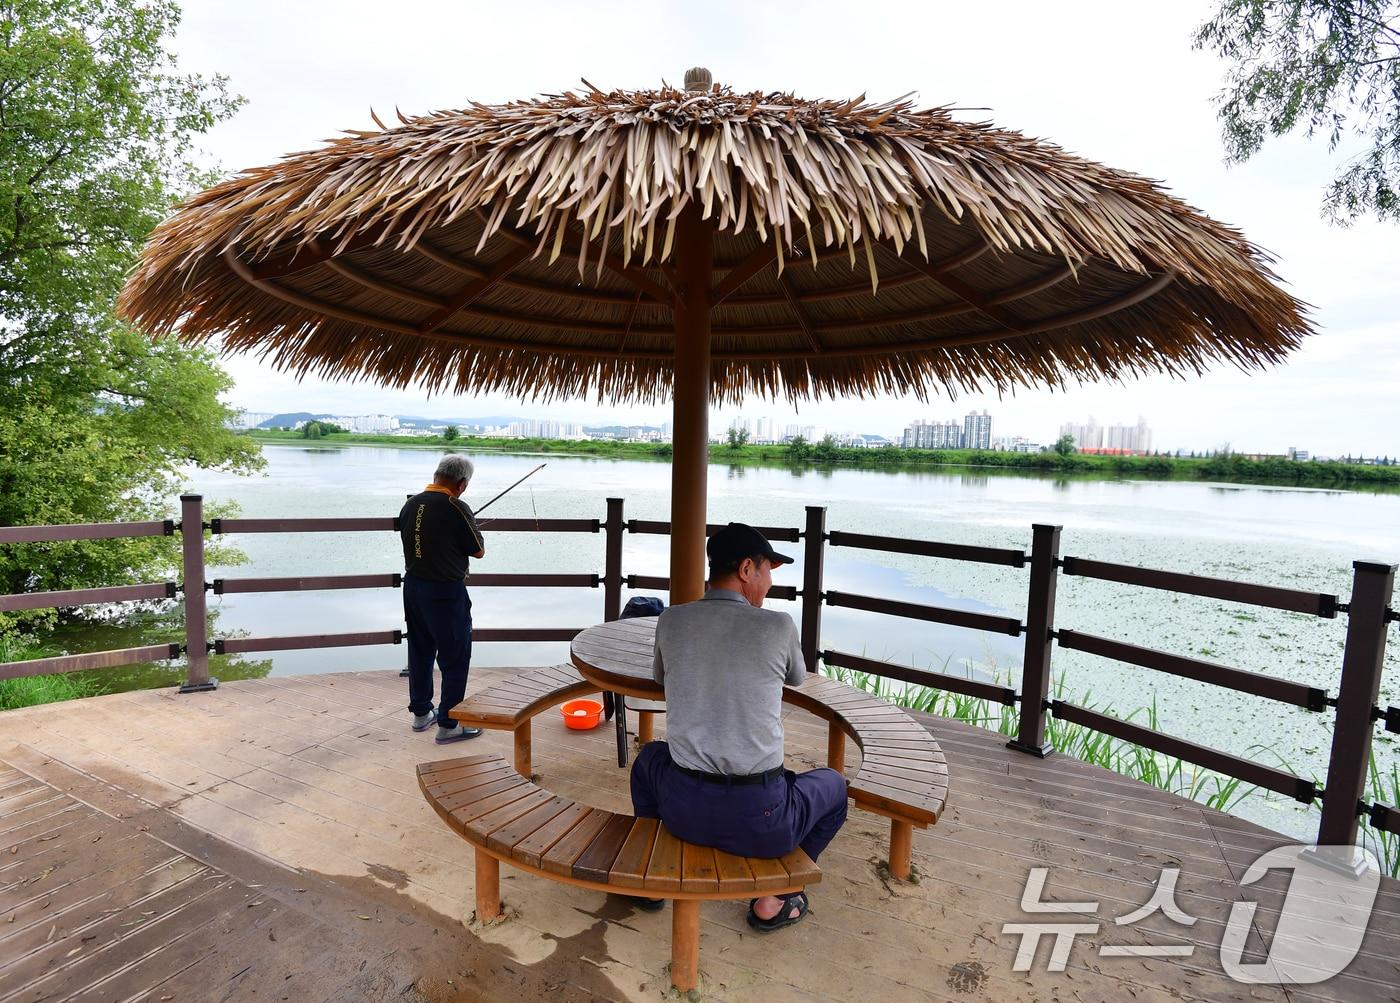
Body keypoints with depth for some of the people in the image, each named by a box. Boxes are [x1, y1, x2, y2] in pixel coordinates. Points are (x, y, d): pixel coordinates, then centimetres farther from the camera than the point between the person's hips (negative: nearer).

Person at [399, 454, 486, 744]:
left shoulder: (410, 505, 3)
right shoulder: (456, 508, -18)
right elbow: (479, 551, -8)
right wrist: (469, 534, 11)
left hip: (413, 586, 7)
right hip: (446, 591, -7)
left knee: (420, 651, 19)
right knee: (455, 658, 4)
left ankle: (421, 713, 32)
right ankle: (449, 724, 9)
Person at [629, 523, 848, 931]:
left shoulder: (671, 620, 0)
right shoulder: (779, 626, -8)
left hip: (684, 812, 3)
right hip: (759, 820, -2)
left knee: (650, 756, 37)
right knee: (833, 785, 29)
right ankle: (771, 900, 24)